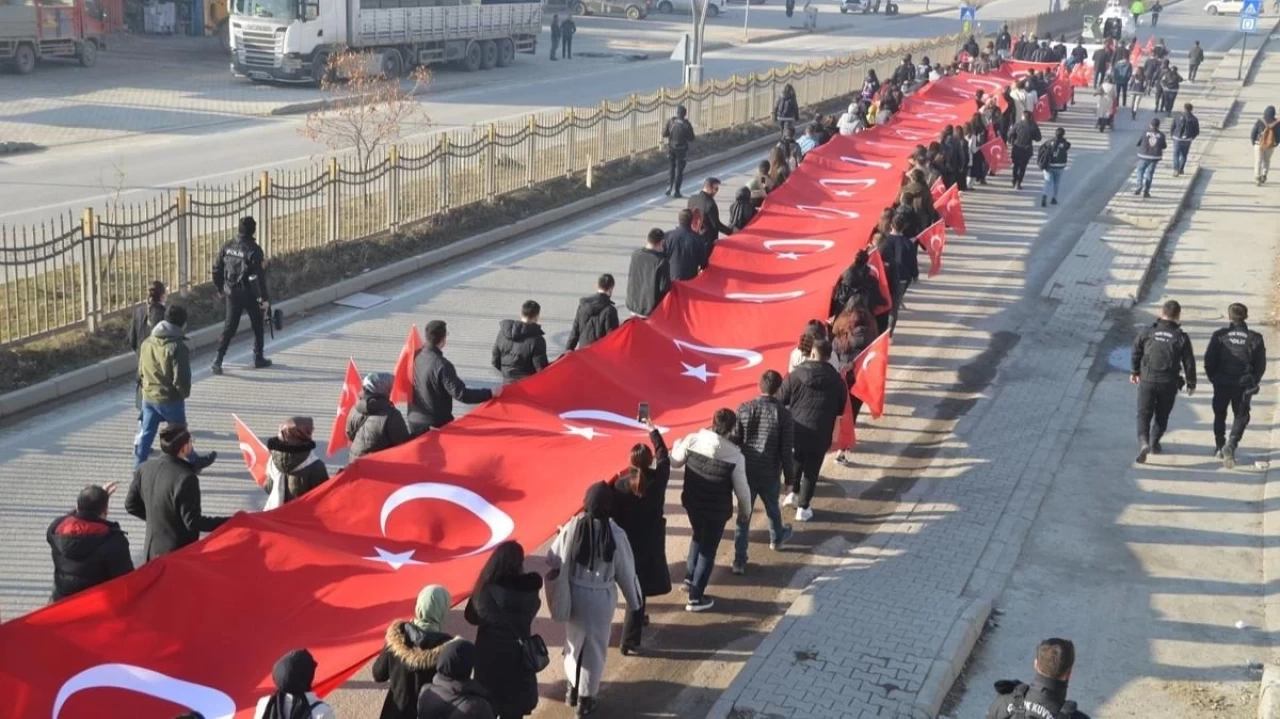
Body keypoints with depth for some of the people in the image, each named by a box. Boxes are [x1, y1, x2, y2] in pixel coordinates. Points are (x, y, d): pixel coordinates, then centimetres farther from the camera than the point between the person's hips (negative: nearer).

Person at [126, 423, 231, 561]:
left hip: (153, 551, 7)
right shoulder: (185, 478, -26)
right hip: (180, 555, -7)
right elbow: (193, 522, -23)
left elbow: (131, 505, 8)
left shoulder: (145, 468, -3)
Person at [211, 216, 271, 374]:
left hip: (231, 293, 4)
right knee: (257, 325, 15)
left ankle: (218, 358, -2)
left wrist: (219, 289, 19)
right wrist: (264, 298, -14)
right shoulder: (253, 250, -17)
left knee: (229, 326, 11)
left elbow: (217, 269, 5)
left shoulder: (228, 247, -1)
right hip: (249, 294, -4)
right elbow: (258, 276, -19)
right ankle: (258, 358, 24)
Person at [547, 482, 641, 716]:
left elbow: (553, 558, -6)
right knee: (595, 647, 16)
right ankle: (586, 698, 27)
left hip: (575, 594, 2)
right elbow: (626, 572, -9)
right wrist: (635, 602, 5)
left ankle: (573, 689, 40)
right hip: (602, 597, -2)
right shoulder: (616, 534, -20)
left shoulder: (572, 527, -17)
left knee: (574, 641, 24)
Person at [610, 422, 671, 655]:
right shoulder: (658, 479, -13)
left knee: (633, 584, 26)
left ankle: (637, 618, 48)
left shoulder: (621, 485, -15)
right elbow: (664, 456, 6)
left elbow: (615, 516, -8)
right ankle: (630, 639, -2)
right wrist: (653, 431, 20)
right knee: (640, 588, 1)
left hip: (628, 540, 1)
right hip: (651, 541, -1)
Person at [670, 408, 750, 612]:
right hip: (717, 510, -4)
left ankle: (690, 577, 35)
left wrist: (678, 444, 23)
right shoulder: (735, 456, -22)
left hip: (691, 502, 4)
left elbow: (675, 462, 2)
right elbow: (741, 489, -12)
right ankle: (696, 598, 19)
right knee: (708, 550, 12)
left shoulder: (692, 440, -15)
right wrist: (745, 511, 6)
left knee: (698, 537, 32)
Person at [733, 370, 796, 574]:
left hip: (745, 471, 1)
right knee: (772, 507, 26)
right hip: (769, 474, -1)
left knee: (743, 514, 9)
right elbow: (786, 450, -11)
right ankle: (776, 538, 54)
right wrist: (789, 477, 1)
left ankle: (739, 561, 8)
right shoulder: (783, 414, -14)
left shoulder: (744, 408, -8)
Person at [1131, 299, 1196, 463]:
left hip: (1147, 380, 0)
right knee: (1162, 416, 18)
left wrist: (1135, 372, 25)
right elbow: (1189, 362, -1)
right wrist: (1191, 383, 13)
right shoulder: (1181, 337, -6)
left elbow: (1136, 353, 8)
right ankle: (1154, 443, 25)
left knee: (1144, 414, 4)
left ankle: (1143, 442, -17)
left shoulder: (1147, 332, -3)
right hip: (1169, 383, 0)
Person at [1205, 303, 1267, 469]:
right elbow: (1261, 365, 1)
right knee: (1240, 416, 8)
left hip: (1222, 384, 1)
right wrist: (1253, 383, 15)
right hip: (1244, 385, 0)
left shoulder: (1220, 335, -6)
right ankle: (1231, 445, -13)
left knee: (1220, 415, 18)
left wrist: (1214, 378, 10)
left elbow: (1209, 361, -5)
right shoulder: (1255, 338, -4)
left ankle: (1220, 448, 25)